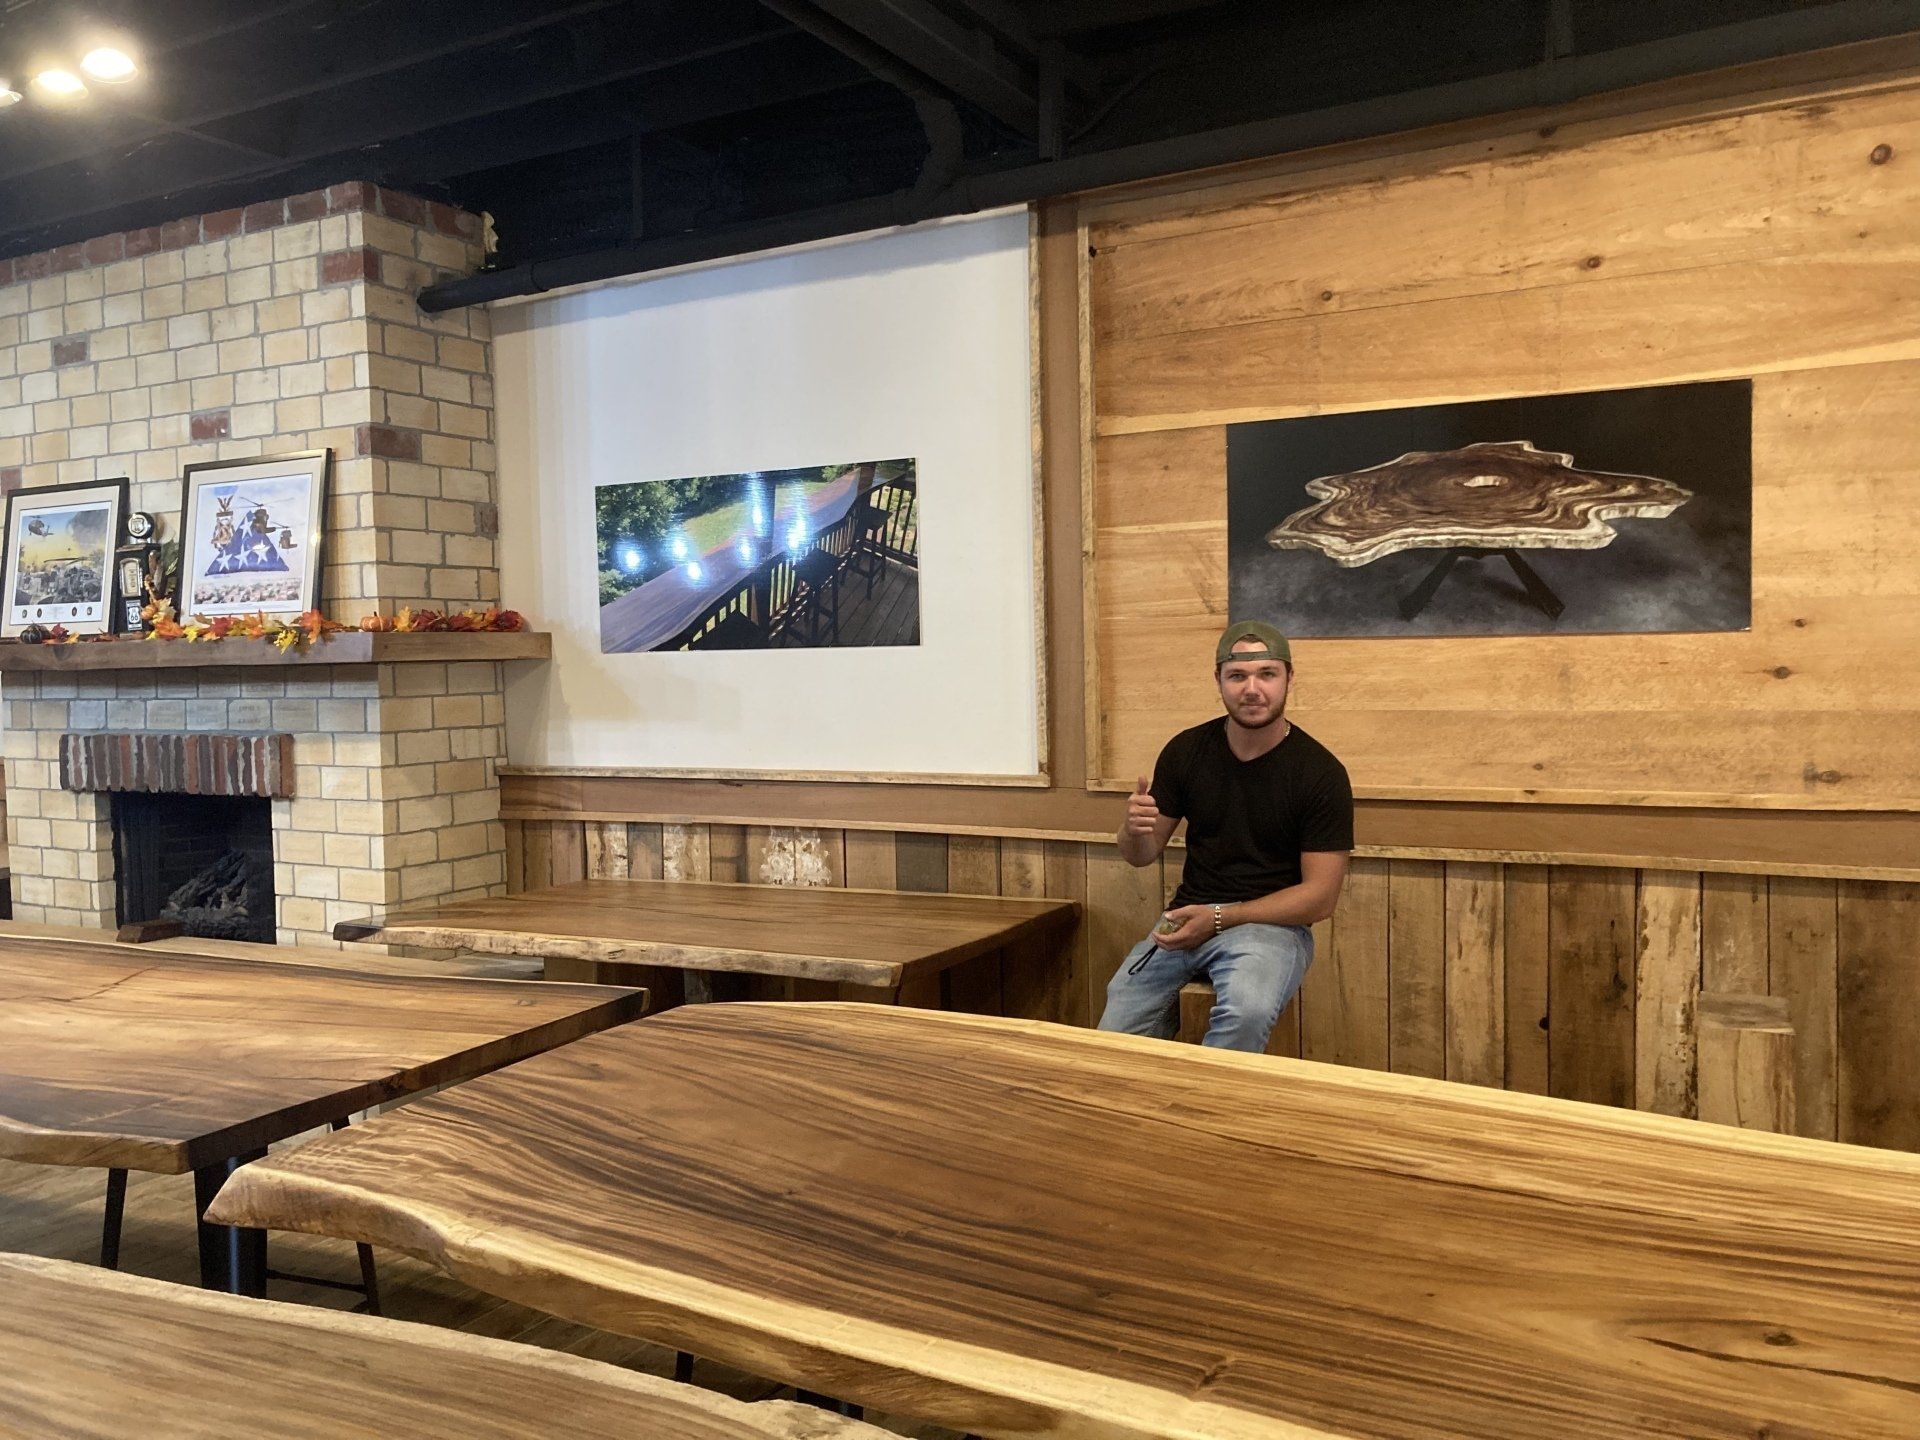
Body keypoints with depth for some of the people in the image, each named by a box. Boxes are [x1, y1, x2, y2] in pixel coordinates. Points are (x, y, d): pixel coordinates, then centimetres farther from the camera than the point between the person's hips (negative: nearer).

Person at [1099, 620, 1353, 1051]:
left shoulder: (1321, 773, -7)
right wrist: (1134, 829, -13)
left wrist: (1219, 918, -17)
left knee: (1247, 1013, -35)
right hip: (1187, 918, 3)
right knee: (1117, 1028, -20)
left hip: (1272, 923, -3)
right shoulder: (1186, 751, 4)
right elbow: (1142, 855, 13)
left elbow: (1320, 897, -7)